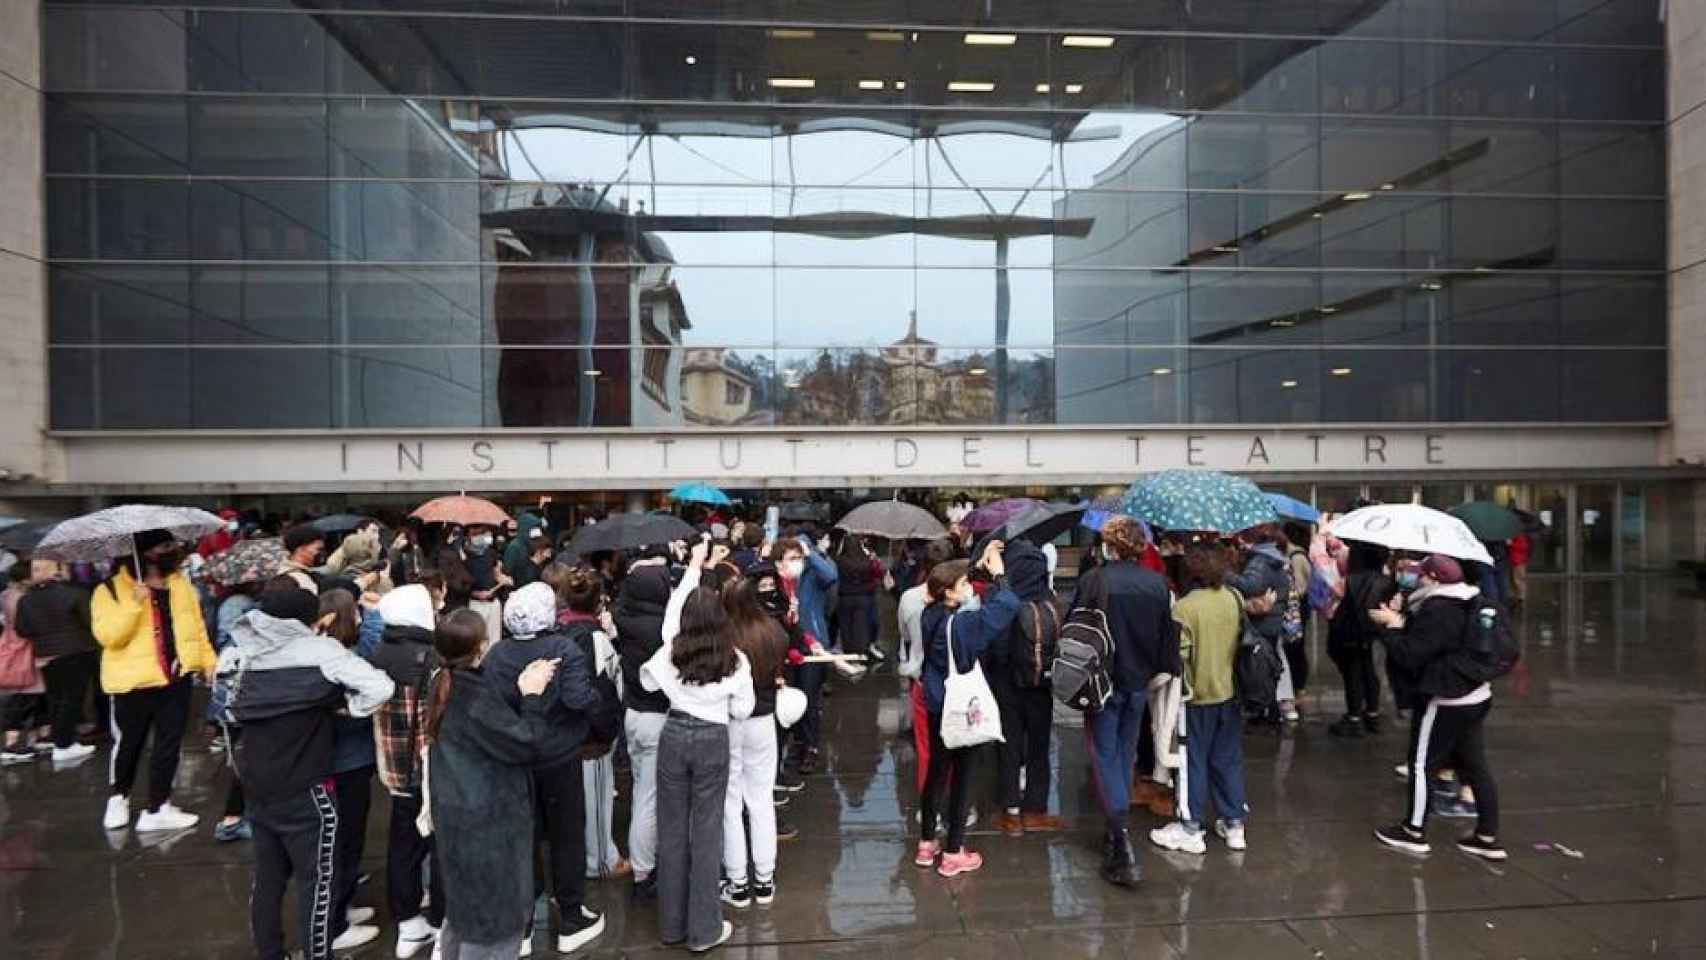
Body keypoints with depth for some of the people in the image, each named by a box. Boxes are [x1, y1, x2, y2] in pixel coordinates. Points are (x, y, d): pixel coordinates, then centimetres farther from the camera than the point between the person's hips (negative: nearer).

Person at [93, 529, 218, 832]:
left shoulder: (180, 583, 10)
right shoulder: (111, 589, -8)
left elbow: (196, 625, 14)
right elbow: (108, 636, -18)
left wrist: (208, 661, 9)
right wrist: (134, 604, -29)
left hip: (177, 675, 4)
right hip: (134, 679, -4)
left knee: (169, 744, 5)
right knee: (128, 743, 13)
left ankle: (157, 808, 13)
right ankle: (119, 796, 37)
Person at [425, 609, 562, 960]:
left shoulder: (447, 685, 3)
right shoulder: (475, 695, -26)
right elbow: (527, 744, -22)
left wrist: (520, 690, 2)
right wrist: (533, 697, -13)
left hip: (460, 812, 10)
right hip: (487, 819, -10)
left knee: (466, 904, 27)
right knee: (494, 914, 5)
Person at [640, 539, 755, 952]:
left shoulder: (670, 652, -5)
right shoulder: (734, 661, -11)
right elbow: (743, 710, -6)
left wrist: (693, 566, 24)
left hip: (674, 735, 3)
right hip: (712, 740, -2)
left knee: (671, 828, 13)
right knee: (706, 831, 6)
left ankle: (671, 922, 25)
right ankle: (704, 928, 14)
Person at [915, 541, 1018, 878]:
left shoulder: (931, 615, -1)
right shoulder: (961, 623, -23)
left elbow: (955, 583, 17)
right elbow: (1007, 605, -28)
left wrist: (979, 566, 12)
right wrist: (998, 574, -15)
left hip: (937, 706, 8)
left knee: (936, 772, 17)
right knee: (961, 778, 4)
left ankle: (926, 844, 27)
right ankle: (953, 853, 12)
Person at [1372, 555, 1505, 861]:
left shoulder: (1437, 610, -21)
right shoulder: (1466, 605, 10)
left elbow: (1410, 656, -20)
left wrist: (1392, 626, -8)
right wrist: (1402, 618, 8)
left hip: (1446, 701, -9)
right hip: (1476, 695, 9)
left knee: (1421, 764, 3)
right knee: (1475, 766, 13)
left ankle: (1414, 832, 12)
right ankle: (1488, 838, 17)